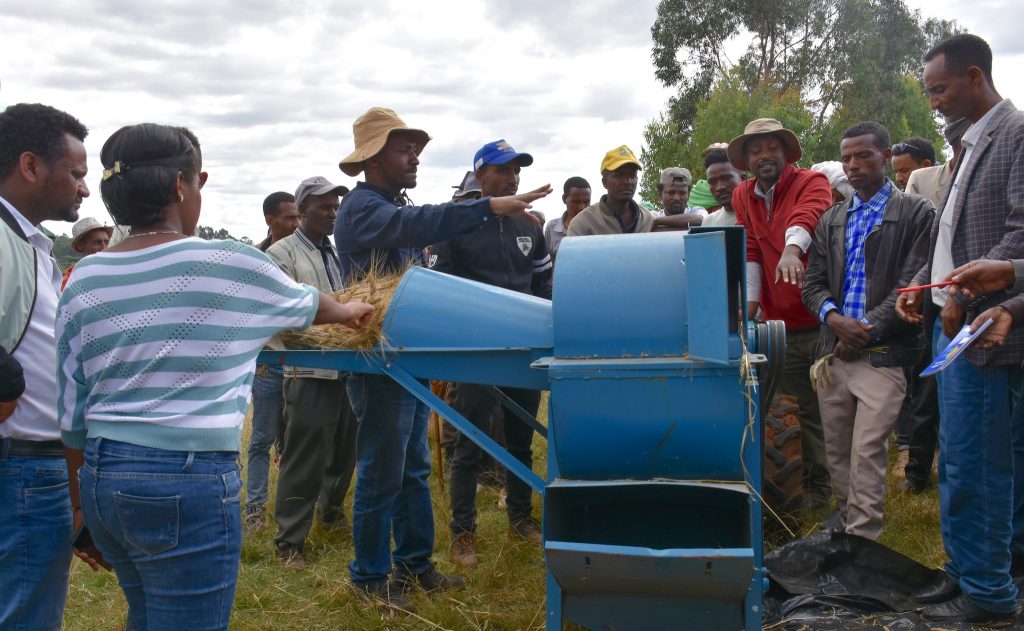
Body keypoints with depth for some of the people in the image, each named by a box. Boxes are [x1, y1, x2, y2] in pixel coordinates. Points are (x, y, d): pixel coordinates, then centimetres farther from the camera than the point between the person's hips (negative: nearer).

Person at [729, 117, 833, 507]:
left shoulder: (811, 183, -5)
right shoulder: (743, 196, 11)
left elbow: (806, 216, -27)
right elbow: (750, 251, 8)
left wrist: (792, 249, -47)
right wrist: (751, 301, -4)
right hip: (780, 324, 4)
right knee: (797, 409, 8)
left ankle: (825, 482, 14)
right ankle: (804, 481, 20)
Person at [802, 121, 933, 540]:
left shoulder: (916, 213, 1)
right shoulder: (831, 219, 15)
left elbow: (912, 285, -7)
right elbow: (813, 285, 11)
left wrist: (867, 331, -12)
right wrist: (834, 319, -9)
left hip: (883, 353, -5)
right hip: (833, 351, 5)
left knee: (867, 452, -10)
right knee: (837, 452, 10)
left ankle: (863, 544, -3)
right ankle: (847, 528, 22)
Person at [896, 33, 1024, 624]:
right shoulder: (975, 142, 17)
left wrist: (964, 297, -18)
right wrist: (924, 283, 9)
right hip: (953, 326, 9)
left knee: (973, 466, -3)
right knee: (963, 463, 16)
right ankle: (973, 571, 28)